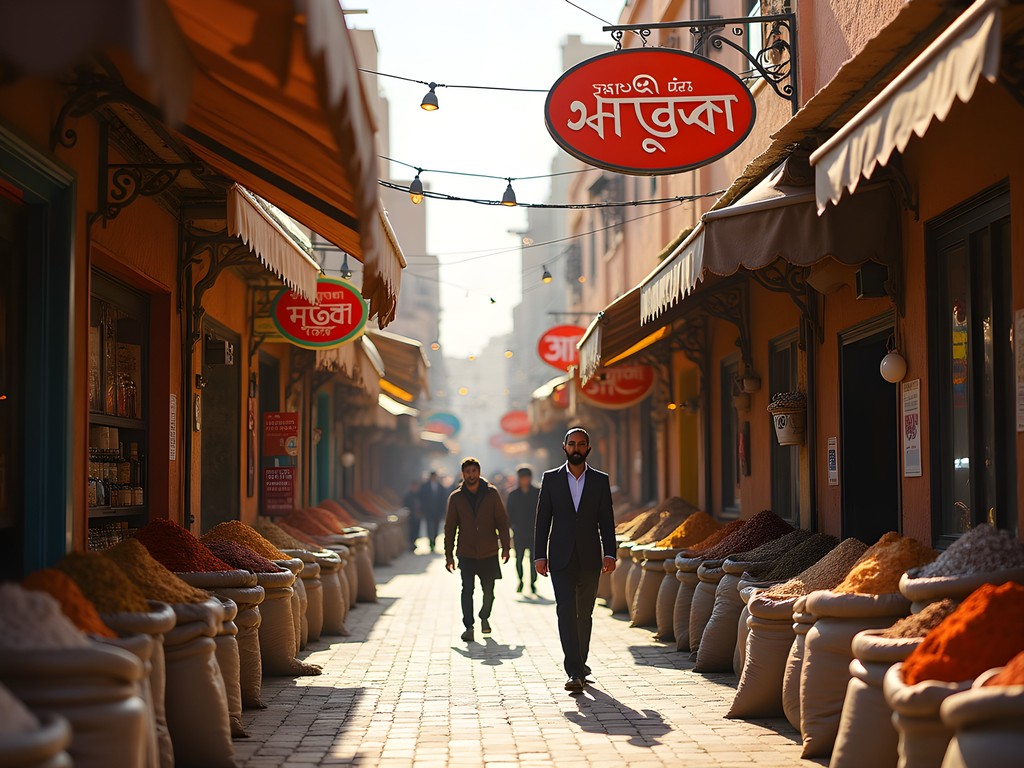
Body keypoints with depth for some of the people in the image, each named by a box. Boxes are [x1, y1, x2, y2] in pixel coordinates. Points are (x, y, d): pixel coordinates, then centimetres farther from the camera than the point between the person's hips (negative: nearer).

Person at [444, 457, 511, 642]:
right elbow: (450, 528, 6)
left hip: (489, 552, 0)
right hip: (466, 554, 0)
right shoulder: (456, 497, 2)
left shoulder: (492, 493, 1)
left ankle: (484, 617, 33)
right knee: (467, 590, -10)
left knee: (488, 591, 7)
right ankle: (468, 627, -4)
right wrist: (449, 555, 3)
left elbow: (502, 521, 4)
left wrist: (505, 547, -3)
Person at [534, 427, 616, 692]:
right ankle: (575, 672, -16)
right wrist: (540, 555, -3)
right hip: (561, 559, -1)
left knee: (584, 615, 10)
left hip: (589, 559, 1)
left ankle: (580, 667, 24)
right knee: (566, 612, -12)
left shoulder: (600, 480, 6)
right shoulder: (551, 479, 5)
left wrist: (609, 554, -6)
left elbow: (606, 521, 5)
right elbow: (542, 519, 4)